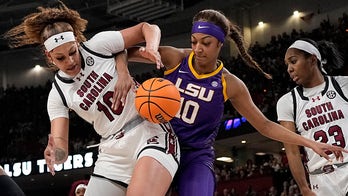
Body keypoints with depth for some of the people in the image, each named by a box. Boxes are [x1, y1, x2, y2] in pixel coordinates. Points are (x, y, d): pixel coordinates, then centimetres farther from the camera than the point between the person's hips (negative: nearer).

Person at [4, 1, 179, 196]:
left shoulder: (98, 45, -3)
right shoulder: (58, 94, 5)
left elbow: (148, 28, 4)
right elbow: (61, 146, -3)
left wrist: (151, 48, -19)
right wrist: (55, 153, -27)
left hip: (151, 132, -5)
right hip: (114, 154, 5)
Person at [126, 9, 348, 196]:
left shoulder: (230, 85, -6)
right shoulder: (175, 58, -7)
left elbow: (264, 125, 3)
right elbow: (124, 52, -5)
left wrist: (311, 143, -2)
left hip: (196, 157, -1)